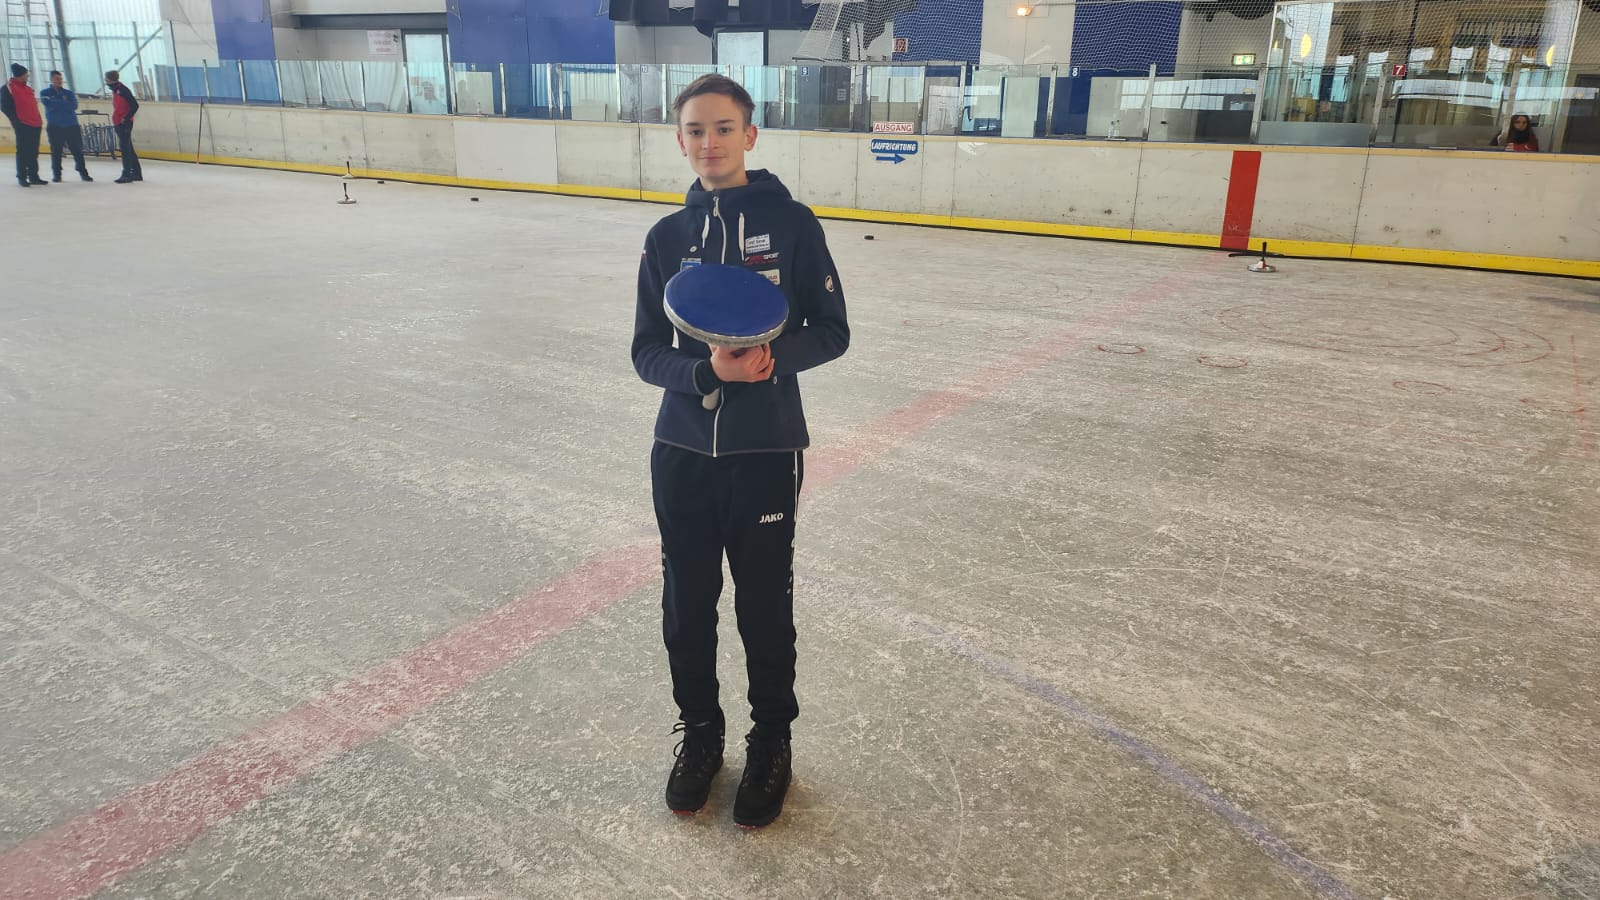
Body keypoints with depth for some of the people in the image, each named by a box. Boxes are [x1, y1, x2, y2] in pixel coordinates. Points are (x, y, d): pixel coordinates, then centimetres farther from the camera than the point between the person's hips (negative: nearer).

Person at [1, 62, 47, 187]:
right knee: (23, 151, -5)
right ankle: (22, 177, 0)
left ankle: (33, 176, 17)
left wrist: (39, 120, 15)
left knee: (33, 152, 10)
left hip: (35, 125, 7)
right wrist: (16, 120, -12)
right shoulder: (7, 88, -3)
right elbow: (5, 107, -7)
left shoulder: (27, 88, 19)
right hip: (22, 125, -7)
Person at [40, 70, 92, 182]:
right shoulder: (45, 93, 7)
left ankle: (83, 172, 4)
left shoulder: (69, 93, 11)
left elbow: (73, 105, -6)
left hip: (72, 125, 1)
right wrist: (64, 103, -9)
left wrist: (55, 103, -8)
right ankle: (56, 174, 8)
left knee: (77, 150, -1)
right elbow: (47, 102, -13)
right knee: (56, 151, 0)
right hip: (54, 127, -1)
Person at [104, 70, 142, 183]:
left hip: (124, 123, -10)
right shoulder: (115, 90, 15)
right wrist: (116, 120, 16)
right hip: (119, 124, 10)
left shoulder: (122, 90, -13)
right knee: (128, 149, 12)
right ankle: (137, 173, 16)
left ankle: (127, 174, -7)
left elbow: (135, 105, -18)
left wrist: (126, 118, -18)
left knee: (125, 149, -8)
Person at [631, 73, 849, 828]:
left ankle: (771, 742, 31)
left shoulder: (792, 223, -4)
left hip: (766, 452, -3)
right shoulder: (668, 238, 4)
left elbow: (831, 332, -2)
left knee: (765, 605, 9)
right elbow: (647, 353, 1)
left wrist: (773, 356, -21)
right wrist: (707, 372, -19)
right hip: (681, 452, 3)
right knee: (686, 601, 12)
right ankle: (699, 731, 35)